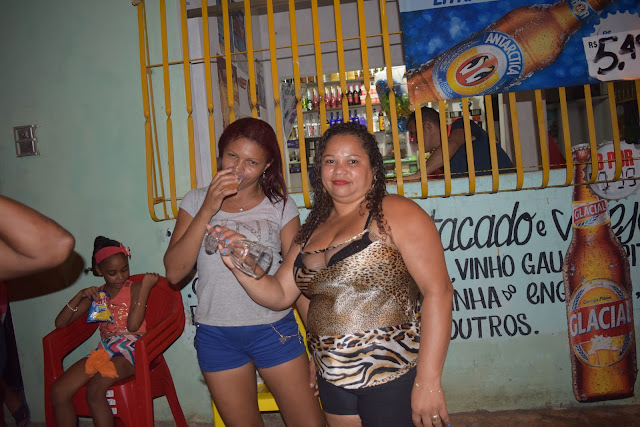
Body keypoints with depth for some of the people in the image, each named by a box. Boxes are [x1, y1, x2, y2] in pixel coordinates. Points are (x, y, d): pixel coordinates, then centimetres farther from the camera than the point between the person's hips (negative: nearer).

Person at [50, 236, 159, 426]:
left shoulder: (134, 289, 2)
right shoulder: (96, 294, 16)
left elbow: (133, 325, -15)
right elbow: (60, 323, 13)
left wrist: (145, 286, -15)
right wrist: (80, 295, -1)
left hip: (130, 348, -5)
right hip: (104, 350, 6)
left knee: (95, 390, -30)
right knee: (58, 391, -13)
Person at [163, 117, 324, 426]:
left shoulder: (281, 206, 0)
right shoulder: (196, 201, 2)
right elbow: (174, 272, -6)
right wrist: (207, 211, -15)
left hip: (274, 330, -1)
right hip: (216, 336, 1)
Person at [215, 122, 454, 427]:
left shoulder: (397, 213, -11)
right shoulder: (313, 228, 9)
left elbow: (438, 291, -16)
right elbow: (280, 294, 8)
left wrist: (428, 381, -19)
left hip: (392, 377, -6)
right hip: (333, 379, 6)